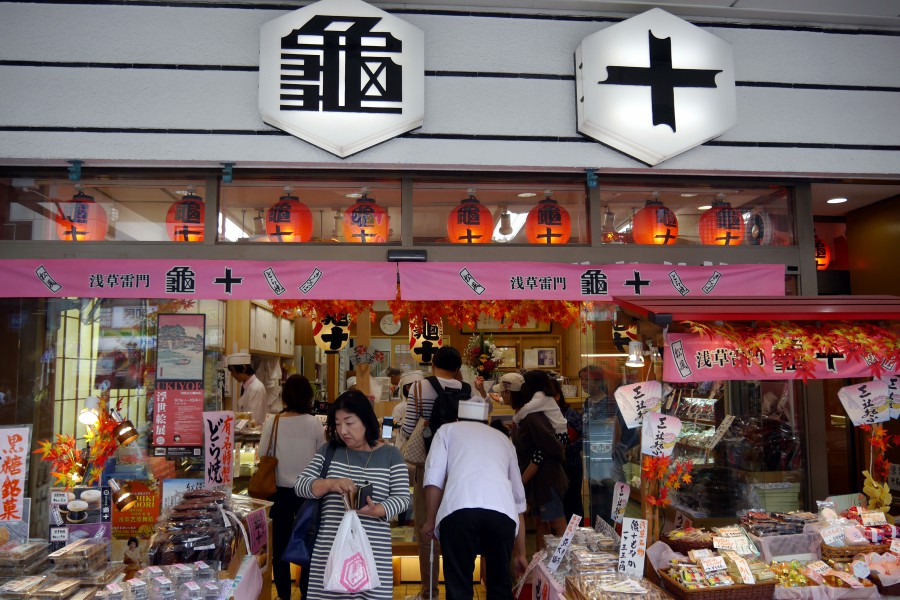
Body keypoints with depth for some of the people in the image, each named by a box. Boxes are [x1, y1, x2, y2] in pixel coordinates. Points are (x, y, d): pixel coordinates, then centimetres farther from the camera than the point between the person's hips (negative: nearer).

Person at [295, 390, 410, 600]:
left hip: (373, 550, -1)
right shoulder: (328, 451, 7)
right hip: (330, 549, 2)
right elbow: (300, 485, 2)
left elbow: (402, 497, -1)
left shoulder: (390, 454, 1)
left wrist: (376, 510, -20)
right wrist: (330, 484, -17)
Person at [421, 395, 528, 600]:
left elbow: (433, 480, 10)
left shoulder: (448, 430, 26)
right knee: (500, 583, 22)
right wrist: (521, 553, 44)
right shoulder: (503, 439, 35)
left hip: (459, 510, -3)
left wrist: (429, 521, 23)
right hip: (503, 512, 3)